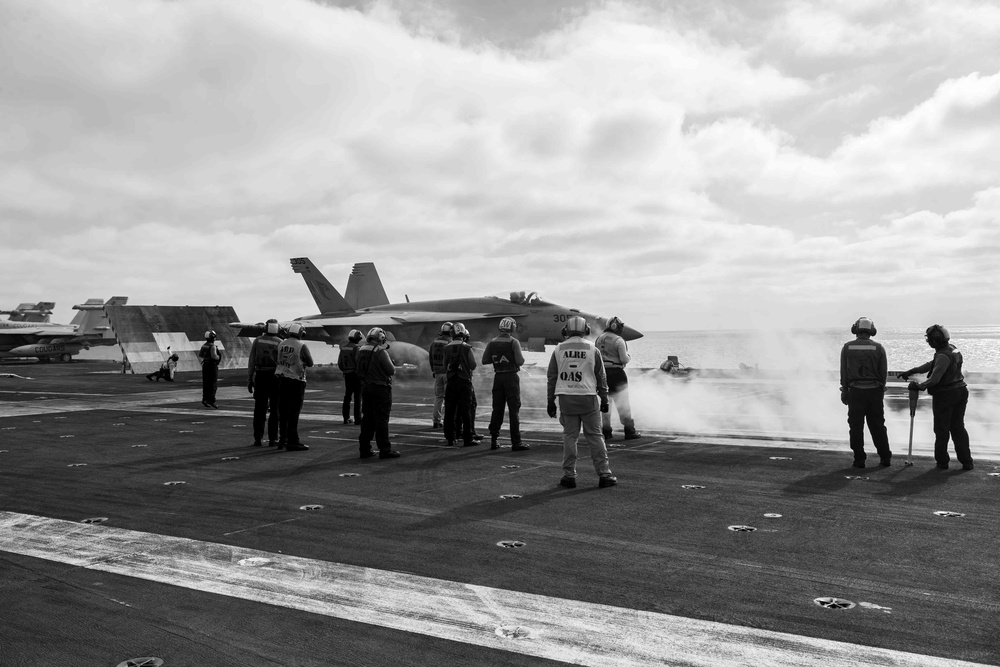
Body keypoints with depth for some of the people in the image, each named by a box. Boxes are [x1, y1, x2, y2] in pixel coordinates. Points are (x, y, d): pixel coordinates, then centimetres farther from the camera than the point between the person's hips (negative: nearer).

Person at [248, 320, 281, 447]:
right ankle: (272, 439, 3)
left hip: (260, 377, 2)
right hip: (276, 378, -2)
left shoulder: (257, 340, 2)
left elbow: (251, 361, 0)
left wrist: (249, 380, 4)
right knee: (275, 410, 5)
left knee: (259, 409, 7)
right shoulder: (280, 343, -3)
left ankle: (258, 439, 7)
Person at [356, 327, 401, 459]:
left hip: (366, 387, 7)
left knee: (367, 418, 13)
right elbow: (391, 370, -15)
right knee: (381, 419, -2)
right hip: (381, 388, -7)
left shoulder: (361, 351, 6)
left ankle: (365, 449, 17)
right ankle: (385, 449, 2)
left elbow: (359, 371, 13)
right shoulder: (381, 352, -17)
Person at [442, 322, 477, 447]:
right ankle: (467, 439, 3)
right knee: (466, 410, 1)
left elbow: (445, 366, 8)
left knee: (450, 410, 8)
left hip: (451, 381, 3)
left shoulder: (447, 348, 2)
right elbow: (473, 365, -3)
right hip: (464, 381, -3)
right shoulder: (466, 348, -9)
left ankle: (450, 438, 11)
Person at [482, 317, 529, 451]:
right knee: (514, 410, -1)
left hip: (498, 377, 5)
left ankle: (494, 441, 14)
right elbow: (520, 361, -16)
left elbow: (484, 360, 3)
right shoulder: (513, 342, -10)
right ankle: (516, 442, -1)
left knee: (497, 409, 11)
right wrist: (521, 358, 5)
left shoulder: (492, 343, 3)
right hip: (511, 376, -4)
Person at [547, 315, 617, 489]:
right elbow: (601, 377, 5)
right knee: (595, 435, 5)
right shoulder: (592, 349, 1)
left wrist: (550, 401, 13)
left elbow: (551, 377, 6)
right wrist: (604, 399, 13)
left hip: (566, 398, 1)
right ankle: (604, 474, 8)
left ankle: (569, 476, 9)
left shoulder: (559, 350, 4)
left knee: (569, 436, 6)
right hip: (588, 398, -1)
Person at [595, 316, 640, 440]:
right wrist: (629, 357, 5)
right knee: (623, 403, 3)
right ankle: (629, 432, 6)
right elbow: (624, 359, -15)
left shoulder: (598, 339, 8)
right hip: (616, 373, -5)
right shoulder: (618, 340, -12)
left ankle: (606, 431, 14)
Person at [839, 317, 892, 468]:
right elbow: (884, 372, 1)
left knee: (856, 426, 4)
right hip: (874, 391, 1)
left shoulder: (847, 347, -2)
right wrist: (880, 389, 14)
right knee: (878, 426, 12)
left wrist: (844, 390, 6)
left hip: (855, 391, -1)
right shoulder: (878, 348, -1)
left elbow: (843, 372, -1)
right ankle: (885, 458, 16)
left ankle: (859, 459, 4)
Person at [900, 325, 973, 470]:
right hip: (960, 392, 9)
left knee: (942, 429, 5)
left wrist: (919, 386, -11)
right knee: (958, 428, 13)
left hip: (944, 395, -9)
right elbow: (931, 364, 13)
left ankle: (942, 461, 13)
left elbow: (934, 379, -26)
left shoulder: (943, 356, -23)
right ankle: (966, 462, 13)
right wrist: (911, 371, 9)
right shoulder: (953, 350, 8)